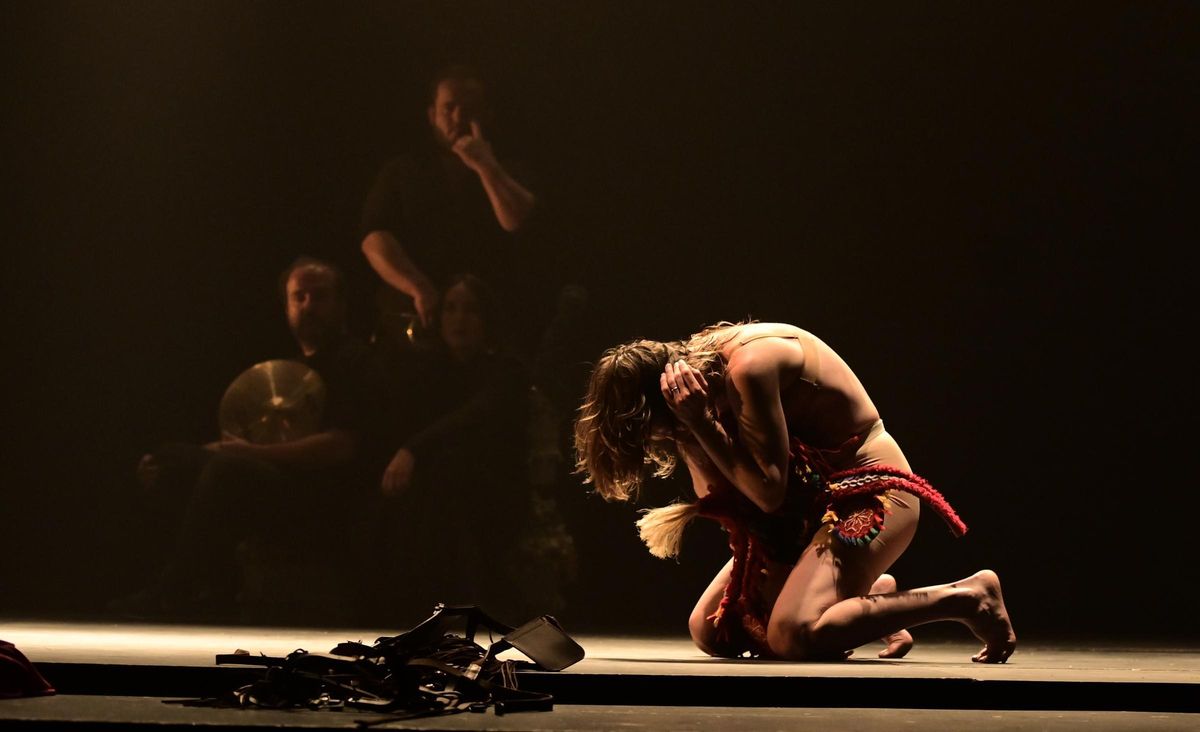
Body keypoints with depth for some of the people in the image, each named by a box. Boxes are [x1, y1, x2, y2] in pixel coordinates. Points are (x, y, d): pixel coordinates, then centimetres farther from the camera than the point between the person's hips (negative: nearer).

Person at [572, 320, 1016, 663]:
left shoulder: (749, 364, -25)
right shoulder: (695, 367, 1)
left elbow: (769, 491, -24)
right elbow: (713, 495, 0)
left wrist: (700, 423, -25)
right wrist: (690, 429, -14)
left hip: (869, 489, -9)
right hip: (809, 502, 9)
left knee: (792, 636, -28)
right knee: (709, 631, 4)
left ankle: (965, 597, -10)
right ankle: (871, 593, 20)